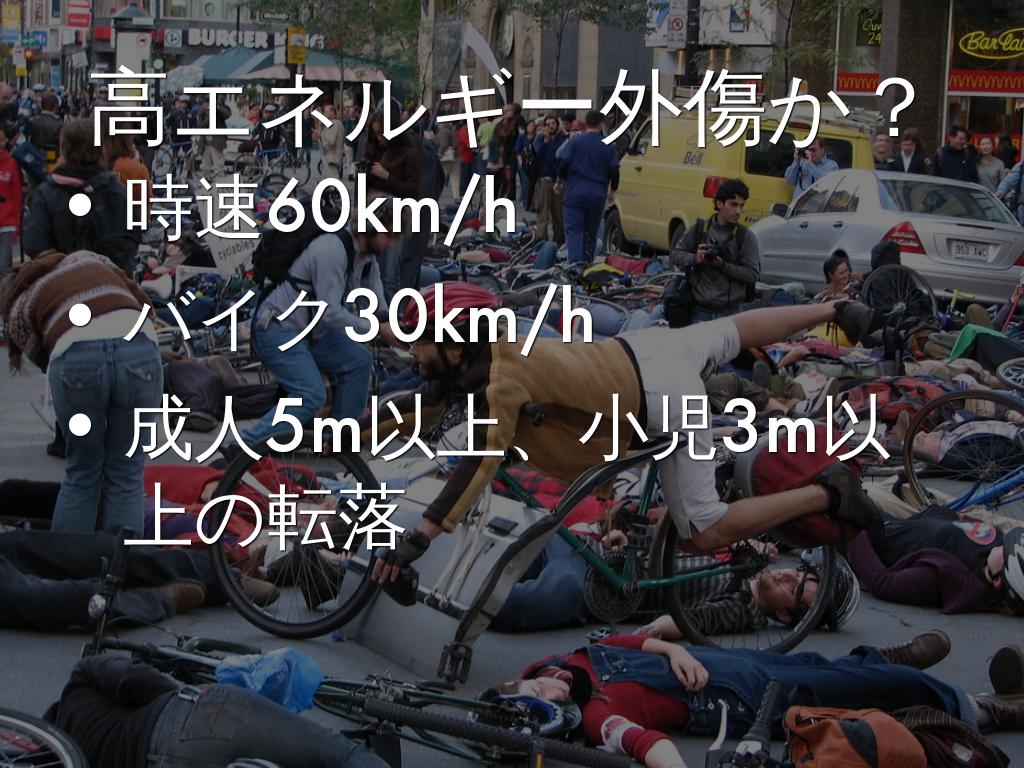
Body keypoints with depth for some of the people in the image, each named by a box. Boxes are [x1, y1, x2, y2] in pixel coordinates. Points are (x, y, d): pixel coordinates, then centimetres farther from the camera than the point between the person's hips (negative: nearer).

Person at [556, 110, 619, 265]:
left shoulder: (574, 142, -2)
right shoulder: (608, 146, 4)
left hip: (574, 193, -2)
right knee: (591, 232, 16)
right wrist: (612, 191, 19)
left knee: (573, 230, -6)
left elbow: (564, 164, -7)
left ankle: (575, 262, -26)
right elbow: (614, 171, 2)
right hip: (597, 195, 2)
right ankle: (587, 263, 22)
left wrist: (560, 181, 13)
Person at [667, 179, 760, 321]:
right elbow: (674, 256, 7)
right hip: (700, 310, 1)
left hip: (730, 313, -1)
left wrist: (723, 265, -17)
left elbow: (752, 274, -6)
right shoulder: (698, 228, 5)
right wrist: (695, 259, -13)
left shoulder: (746, 237, -1)